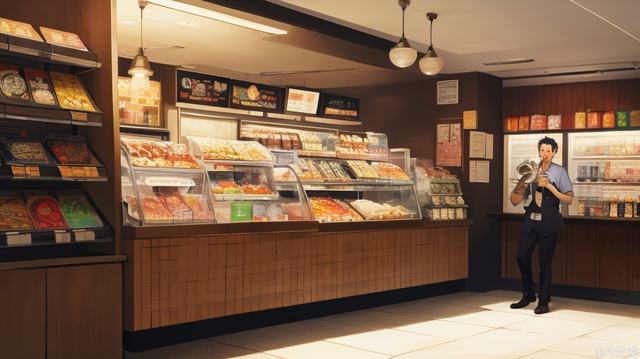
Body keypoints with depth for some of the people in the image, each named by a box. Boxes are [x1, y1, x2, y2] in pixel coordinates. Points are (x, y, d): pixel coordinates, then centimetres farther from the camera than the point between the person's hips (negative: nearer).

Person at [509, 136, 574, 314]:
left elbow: (569, 199, -6)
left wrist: (549, 186, -16)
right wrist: (521, 182, -12)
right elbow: (515, 200, 6)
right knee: (522, 257, 3)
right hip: (530, 220, 4)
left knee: (545, 261, 0)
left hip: (549, 221, -3)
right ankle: (528, 295, 23)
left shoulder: (559, 172, 0)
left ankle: (544, 301, 14)